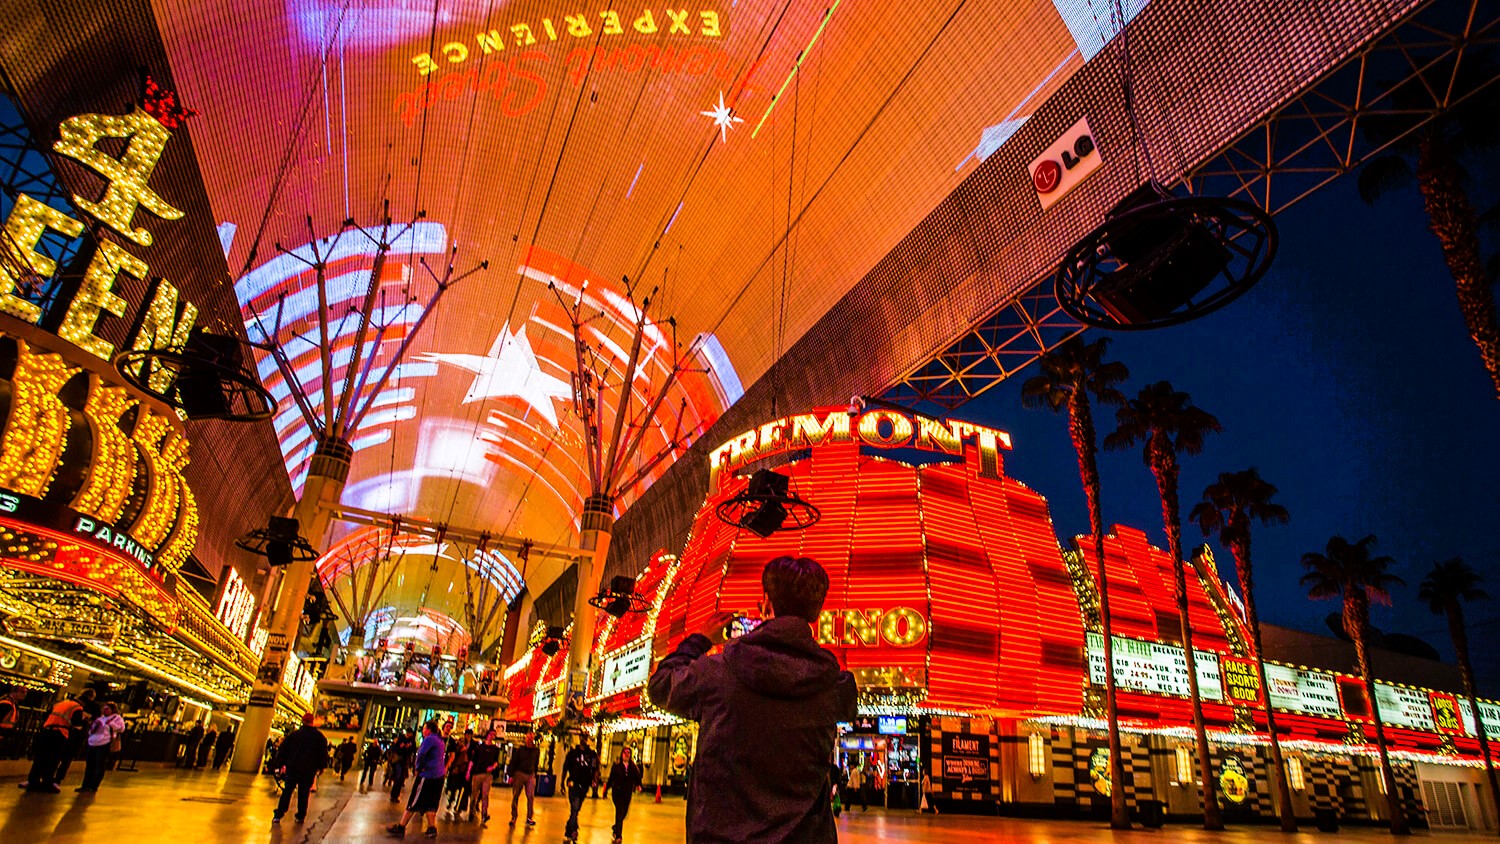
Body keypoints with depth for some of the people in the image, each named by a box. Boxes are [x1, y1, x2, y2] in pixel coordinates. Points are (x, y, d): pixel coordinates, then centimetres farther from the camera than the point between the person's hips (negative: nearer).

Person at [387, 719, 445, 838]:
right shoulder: (440, 740, 17)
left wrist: (418, 768, -10)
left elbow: (421, 753, -23)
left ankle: (400, 827, 4)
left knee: (414, 802, -1)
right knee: (430, 804, 11)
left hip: (427, 775, -8)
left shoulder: (429, 739, -11)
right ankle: (432, 828, 6)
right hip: (438, 776, 8)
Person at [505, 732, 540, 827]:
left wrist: (535, 775, 12)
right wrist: (511, 775, -4)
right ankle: (513, 817, 12)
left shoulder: (536, 751, 9)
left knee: (531, 797, -6)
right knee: (515, 796, 2)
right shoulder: (520, 749, 3)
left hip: (530, 775, 1)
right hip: (519, 774, -1)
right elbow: (513, 762, 2)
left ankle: (529, 818, -2)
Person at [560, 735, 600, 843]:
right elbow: (565, 769, 7)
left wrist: (594, 781, -12)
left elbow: (595, 769, 2)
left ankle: (568, 832, 26)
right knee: (574, 808, -17)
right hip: (574, 784, -2)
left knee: (576, 809, 12)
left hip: (585, 785, 2)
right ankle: (573, 831, -16)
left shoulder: (592, 754, 5)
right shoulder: (573, 753, 3)